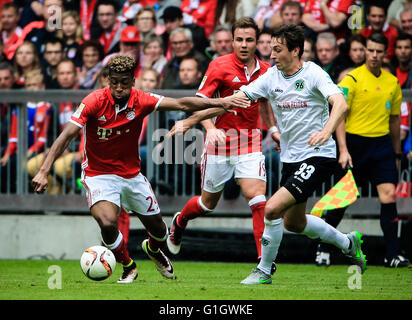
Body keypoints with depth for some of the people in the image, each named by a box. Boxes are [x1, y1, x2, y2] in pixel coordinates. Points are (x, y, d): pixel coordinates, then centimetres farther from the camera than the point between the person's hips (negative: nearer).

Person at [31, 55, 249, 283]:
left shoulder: (141, 101, -12)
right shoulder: (94, 102, -20)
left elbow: (181, 104, -16)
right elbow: (66, 137, -23)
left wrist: (219, 103, -27)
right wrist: (44, 172, -32)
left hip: (132, 174, 4)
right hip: (99, 174, -4)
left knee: (157, 228, 14)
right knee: (107, 222, -28)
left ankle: (153, 249, 54)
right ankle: (128, 266, 3)